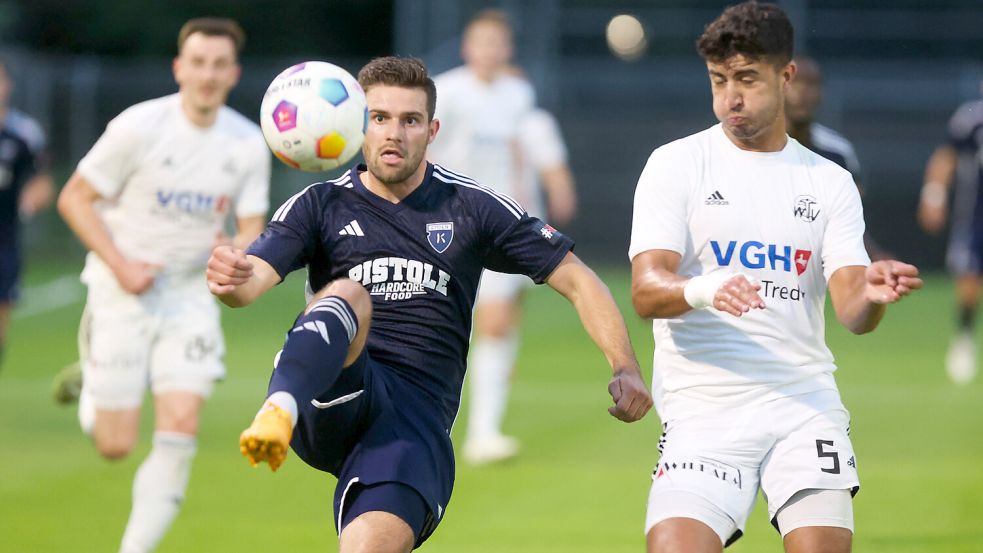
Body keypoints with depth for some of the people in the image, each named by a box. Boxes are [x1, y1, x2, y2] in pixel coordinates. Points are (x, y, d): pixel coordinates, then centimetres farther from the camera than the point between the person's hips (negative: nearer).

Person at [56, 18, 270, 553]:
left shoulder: (249, 144, -3)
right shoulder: (139, 127, -14)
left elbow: (252, 231, 4)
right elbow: (74, 198, -7)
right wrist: (121, 265, -17)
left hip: (190, 294, 3)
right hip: (122, 292, -3)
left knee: (181, 426, -14)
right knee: (115, 445, -2)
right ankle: (90, 389, 34)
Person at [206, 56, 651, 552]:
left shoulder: (471, 209, 10)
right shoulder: (320, 206, 8)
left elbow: (575, 278, 13)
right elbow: (253, 278, -7)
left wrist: (625, 368, 0)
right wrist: (231, 279, -33)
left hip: (417, 414, 1)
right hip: (330, 402, -1)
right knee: (348, 293, -31)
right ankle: (277, 415, -58)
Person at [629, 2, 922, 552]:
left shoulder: (830, 182, 11)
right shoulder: (676, 165, 3)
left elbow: (851, 310, 2)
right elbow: (646, 292, -8)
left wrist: (872, 296, -22)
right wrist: (701, 290, -30)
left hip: (806, 402, 2)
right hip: (703, 409, -2)